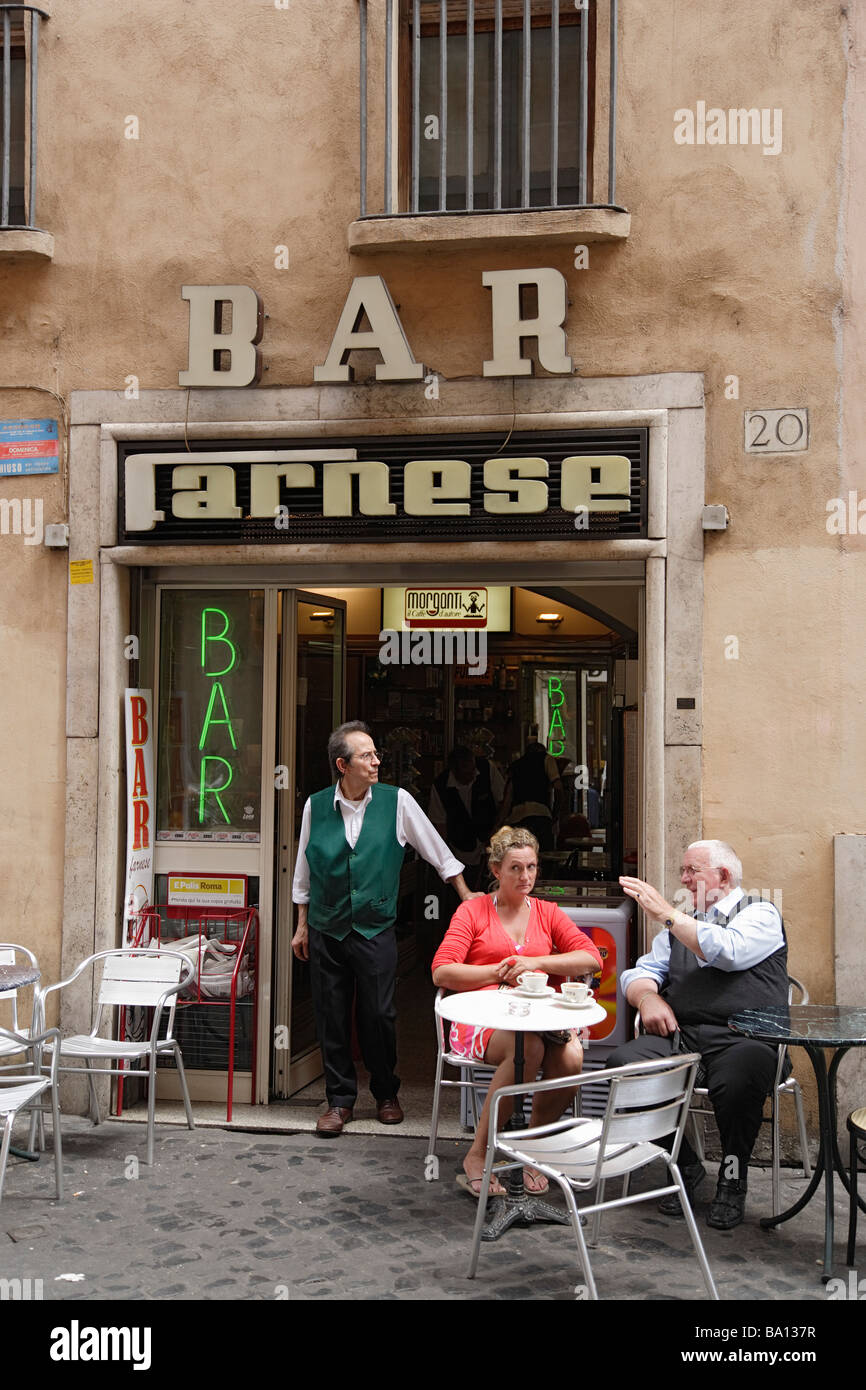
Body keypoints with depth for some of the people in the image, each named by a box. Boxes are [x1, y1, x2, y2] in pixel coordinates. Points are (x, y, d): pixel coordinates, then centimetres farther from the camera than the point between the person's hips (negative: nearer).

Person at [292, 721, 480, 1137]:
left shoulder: (396, 802, -5)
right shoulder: (316, 806, -2)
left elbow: (436, 850, 6)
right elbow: (303, 871, 10)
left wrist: (465, 895, 9)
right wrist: (302, 925, 12)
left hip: (375, 930, -1)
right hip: (326, 929, 1)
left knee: (379, 1015, 2)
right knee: (331, 1016, 6)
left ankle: (386, 1094, 23)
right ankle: (340, 1099, 20)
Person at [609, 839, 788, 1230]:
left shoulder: (761, 914, 9)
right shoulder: (681, 925, 26)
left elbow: (726, 951, -11)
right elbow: (639, 974, 21)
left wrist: (666, 914, -8)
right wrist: (648, 996, -2)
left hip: (744, 1038, -5)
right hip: (681, 1037, 5)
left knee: (738, 1078, -39)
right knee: (622, 1063, -24)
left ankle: (732, 1180, -10)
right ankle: (685, 1165, -4)